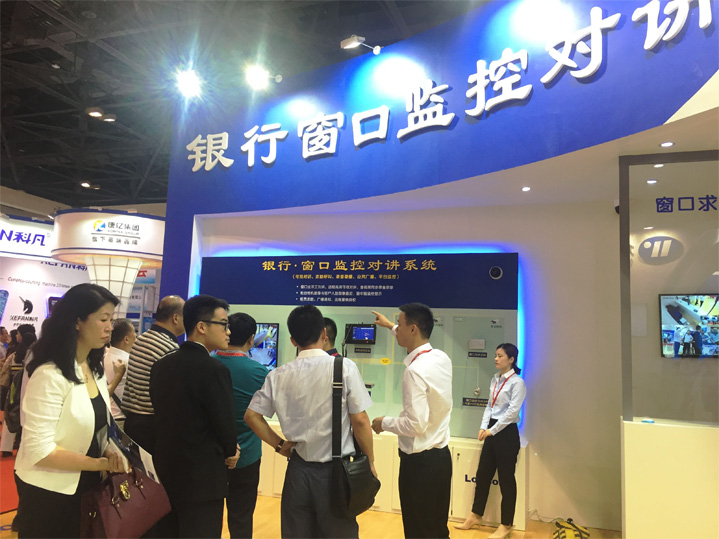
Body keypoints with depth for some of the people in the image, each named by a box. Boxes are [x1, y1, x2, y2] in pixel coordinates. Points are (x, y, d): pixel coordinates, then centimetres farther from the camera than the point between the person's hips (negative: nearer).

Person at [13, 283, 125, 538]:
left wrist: (107, 452, -5)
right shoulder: (50, 375, -23)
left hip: (88, 486, 8)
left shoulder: (95, 369, 5)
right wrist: (100, 463, -19)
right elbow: (39, 450, -25)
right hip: (51, 494, -8)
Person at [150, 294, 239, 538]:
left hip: (165, 473, 8)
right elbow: (225, 425, -16)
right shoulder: (214, 369, -21)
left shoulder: (161, 365, 3)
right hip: (201, 479, -7)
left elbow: (165, 415, 10)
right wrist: (229, 451, 9)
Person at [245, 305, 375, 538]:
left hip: (298, 470, 3)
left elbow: (252, 416, 3)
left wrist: (279, 445, 10)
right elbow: (360, 421, -12)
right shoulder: (345, 367, -14)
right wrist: (370, 462, 1)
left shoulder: (279, 375, -4)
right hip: (335, 470, -3)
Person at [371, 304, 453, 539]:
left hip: (419, 462, -8)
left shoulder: (415, 371, -23)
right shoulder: (442, 358, 3)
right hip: (441, 456, 8)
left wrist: (384, 423, -7)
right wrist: (390, 326, 38)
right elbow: (416, 340, 26)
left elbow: (415, 424, -24)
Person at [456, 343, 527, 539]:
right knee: (482, 474, 13)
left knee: (506, 479, 5)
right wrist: (484, 427, -2)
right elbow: (490, 405, 11)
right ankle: (475, 516, 29)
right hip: (491, 431, 7)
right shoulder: (495, 379, 10)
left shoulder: (517, 382, -12)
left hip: (507, 433, -7)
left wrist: (492, 430, -17)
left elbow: (513, 411, -18)